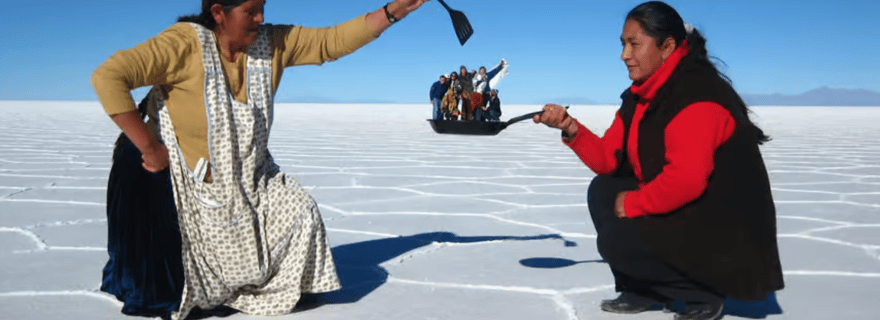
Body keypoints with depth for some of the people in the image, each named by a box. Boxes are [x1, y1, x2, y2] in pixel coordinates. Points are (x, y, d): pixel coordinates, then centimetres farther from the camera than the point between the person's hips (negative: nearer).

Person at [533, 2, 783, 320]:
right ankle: (643, 291, 13)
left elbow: (686, 180, -34)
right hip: (681, 212, 10)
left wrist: (634, 204, -18)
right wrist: (572, 129, -11)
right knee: (602, 191, 8)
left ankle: (706, 292, -1)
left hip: (725, 230, -10)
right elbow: (609, 160, 5)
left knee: (616, 241, -17)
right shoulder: (642, 95, 8)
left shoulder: (697, 96, -24)